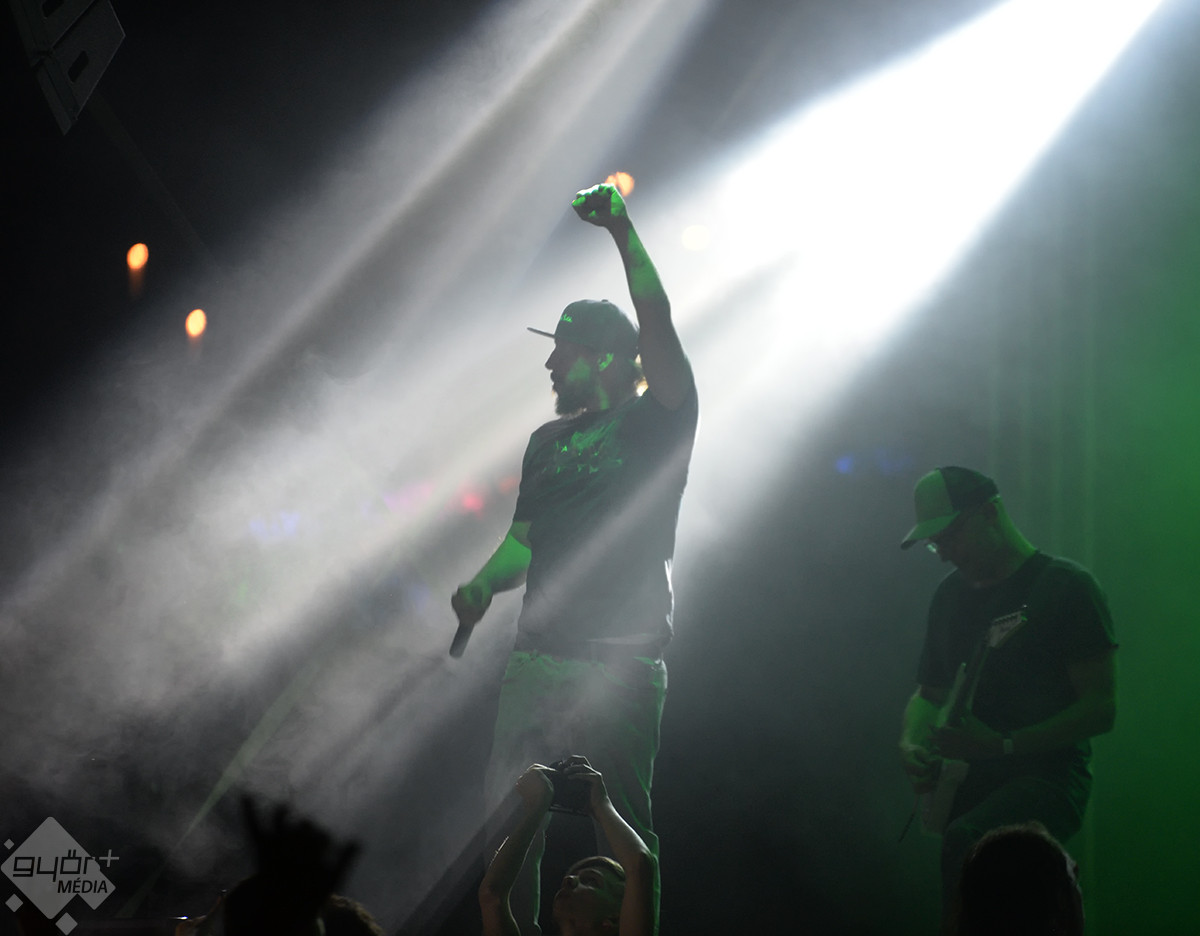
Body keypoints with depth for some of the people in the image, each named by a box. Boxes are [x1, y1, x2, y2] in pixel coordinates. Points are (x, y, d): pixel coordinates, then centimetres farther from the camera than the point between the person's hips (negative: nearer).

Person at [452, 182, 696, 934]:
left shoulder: (655, 426, 0)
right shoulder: (548, 442, 19)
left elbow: (658, 327, -14)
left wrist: (624, 233, -20)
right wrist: (484, 585, 3)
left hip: (620, 665, -6)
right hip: (538, 658, 6)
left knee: (619, 823, -5)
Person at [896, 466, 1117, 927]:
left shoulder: (1065, 586, -6)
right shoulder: (950, 595, 15)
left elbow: (1100, 709, -11)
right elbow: (928, 693, 25)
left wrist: (1001, 746, -18)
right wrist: (911, 745, 2)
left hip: (1049, 773, -7)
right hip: (967, 784, 7)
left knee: (966, 841, -34)